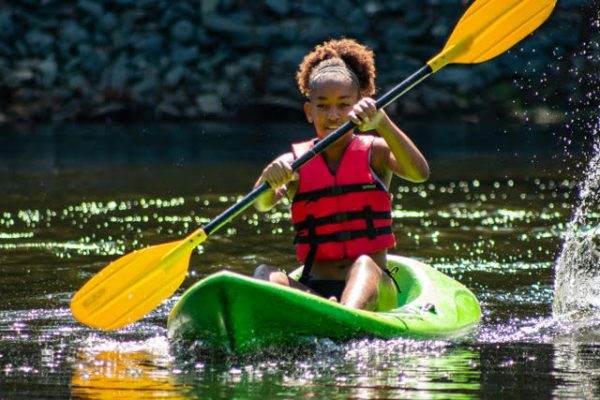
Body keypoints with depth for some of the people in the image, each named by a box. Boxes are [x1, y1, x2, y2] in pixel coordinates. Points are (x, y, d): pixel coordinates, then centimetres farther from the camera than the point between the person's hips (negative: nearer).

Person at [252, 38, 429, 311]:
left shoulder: (373, 151, 9)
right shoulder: (295, 162, 10)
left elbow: (420, 173, -12)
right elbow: (262, 204, -10)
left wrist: (381, 122, -26)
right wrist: (270, 180, -34)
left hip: (373, 291, -2)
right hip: (313, 291, 3)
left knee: (364, 265, -35)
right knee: (265, 274, -24)